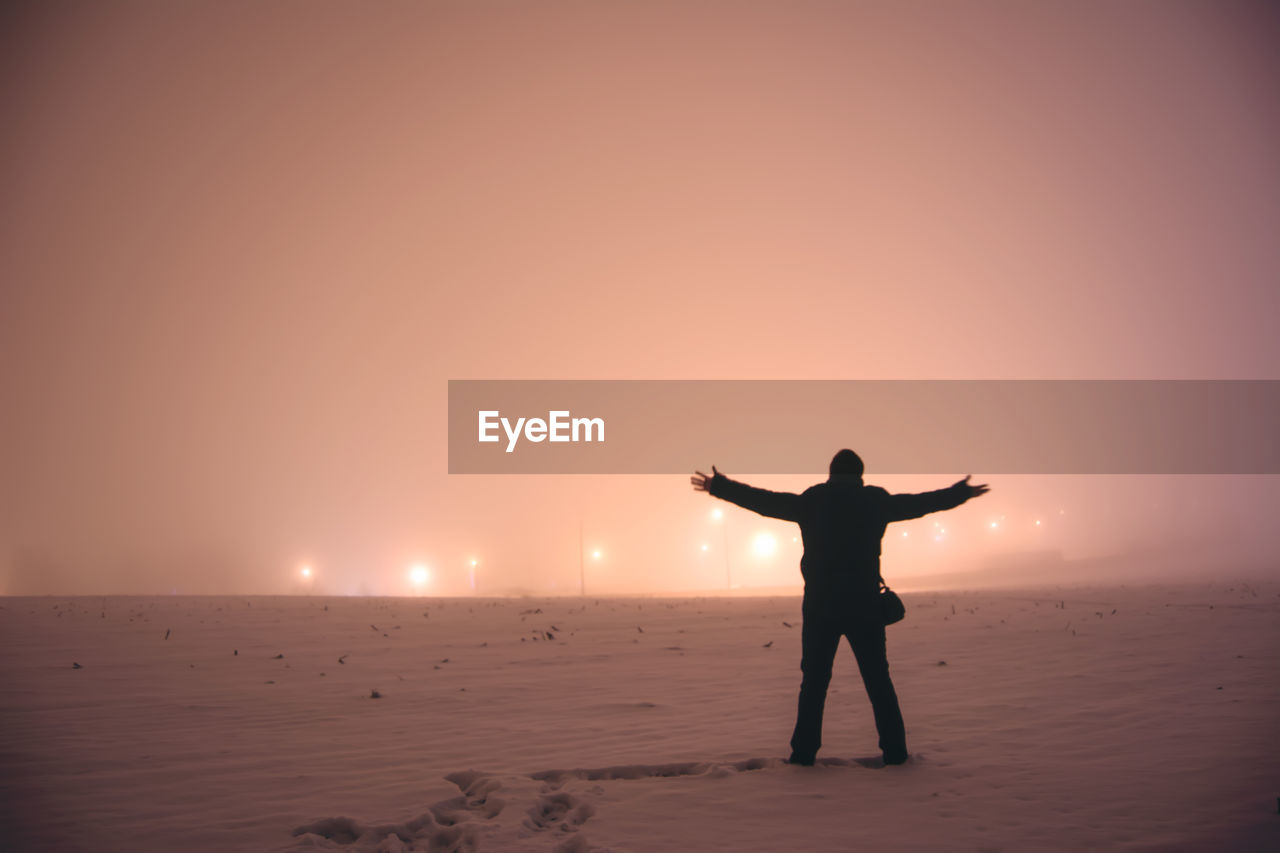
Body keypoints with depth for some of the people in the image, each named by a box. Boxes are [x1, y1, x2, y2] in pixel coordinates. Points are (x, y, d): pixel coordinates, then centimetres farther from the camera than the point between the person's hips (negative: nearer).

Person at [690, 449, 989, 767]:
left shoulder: (810, 500, 1)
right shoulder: (877, 500, 3)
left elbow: (761, 500, 5)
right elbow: (921, 502, 14)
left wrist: (718, 486, 16)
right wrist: (962, 492, 30)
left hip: (820, 607, 0)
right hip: (865, 607, 0)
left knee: (814, 681, 7)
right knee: (878, 680, 9)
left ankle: (804, 752, 5)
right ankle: (895, 750, 10)